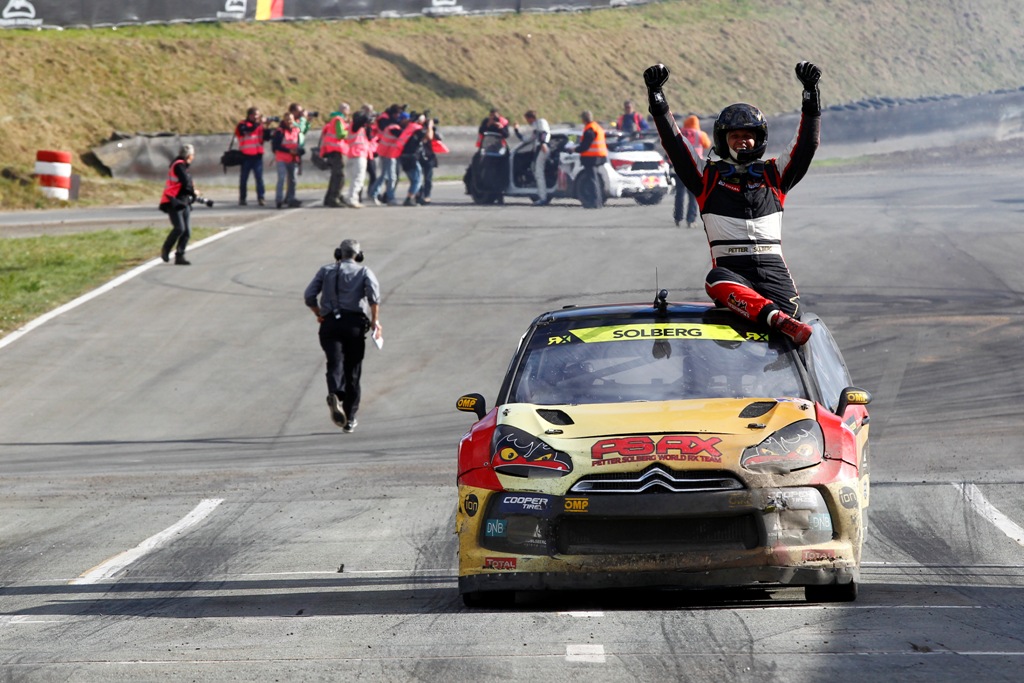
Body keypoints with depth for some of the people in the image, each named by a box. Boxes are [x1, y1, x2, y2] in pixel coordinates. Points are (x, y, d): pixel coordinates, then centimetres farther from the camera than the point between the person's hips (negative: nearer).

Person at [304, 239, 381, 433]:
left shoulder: (326, 271, 17)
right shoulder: (364, 272, 12)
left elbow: (309, 296, 6)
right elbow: (373, 292, -9)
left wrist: (319, 314, 22)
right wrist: (375, 320, -6)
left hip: (330, 324, 0)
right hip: (354, 323, 0)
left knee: (335, 364, -12)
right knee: (352, 370, 9)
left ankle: (334, 395, -44)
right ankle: (350, 418, 10)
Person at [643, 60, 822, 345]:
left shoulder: (774, 174, 22)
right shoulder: (708, 176, 19)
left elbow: (806, 142, 15)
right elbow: (674, 142, 13)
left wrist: (811, 91, 6)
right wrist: (656, 95, 5)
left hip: (772, 267, 3)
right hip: (730, 265, -3)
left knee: (790, 313, -26)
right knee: (717, 281, -40)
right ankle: (775, 317, -58)